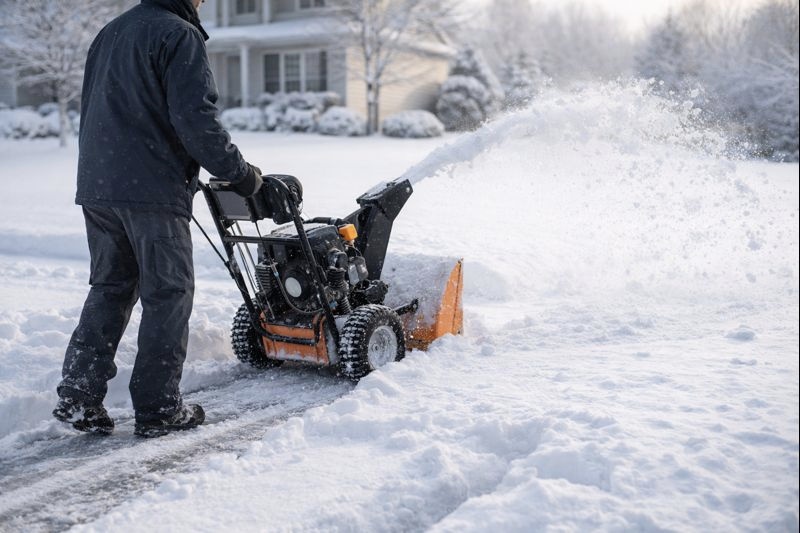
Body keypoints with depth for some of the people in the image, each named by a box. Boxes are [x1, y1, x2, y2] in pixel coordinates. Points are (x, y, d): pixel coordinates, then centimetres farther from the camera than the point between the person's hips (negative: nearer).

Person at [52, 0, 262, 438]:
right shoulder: (179, 35, -7)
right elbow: (196, 119, -16)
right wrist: (240, 173, -7)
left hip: (95, 186, 8)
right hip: (152, 190, -8)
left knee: (109, 288, 14)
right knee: (168, 294, 1)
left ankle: (78, 397, 11)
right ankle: (158, 408, 6)